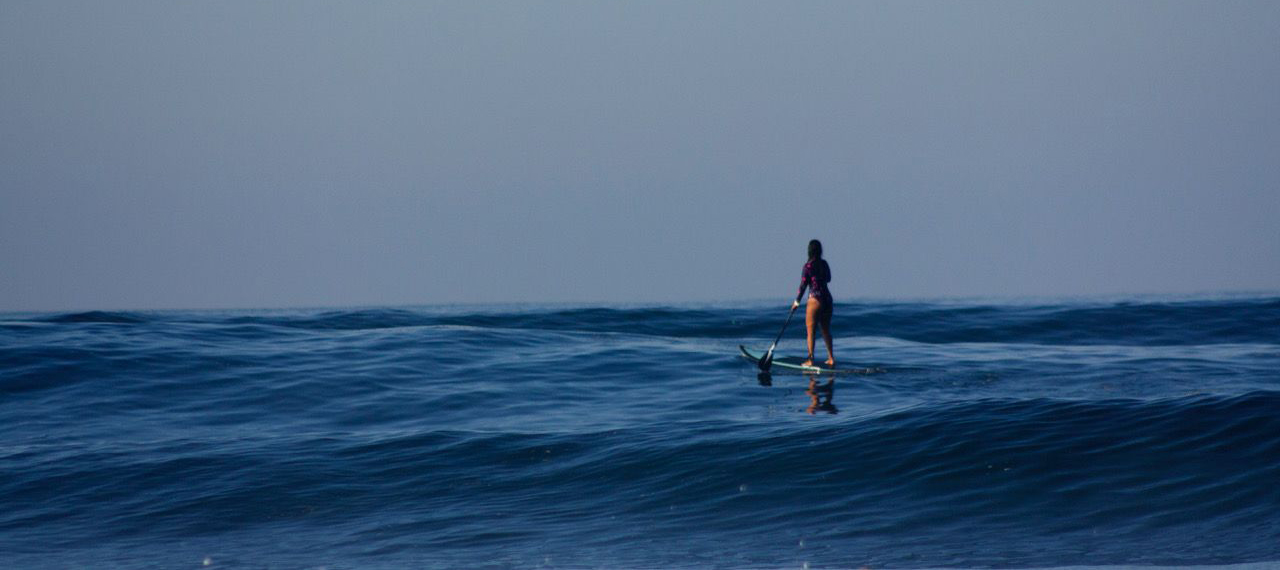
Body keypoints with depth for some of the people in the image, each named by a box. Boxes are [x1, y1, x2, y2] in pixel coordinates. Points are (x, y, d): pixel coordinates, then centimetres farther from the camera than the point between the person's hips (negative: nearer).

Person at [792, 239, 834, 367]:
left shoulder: (808, 266, -12)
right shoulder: (824, 264, 5)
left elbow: (803, 285, -9)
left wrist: (797, 302, 0)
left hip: (815, 299, -6)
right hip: (828, 299, 6)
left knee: (811, 330, 1)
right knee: (826, 329, 15)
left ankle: (810, 360, 0)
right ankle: (831, 358, 15)